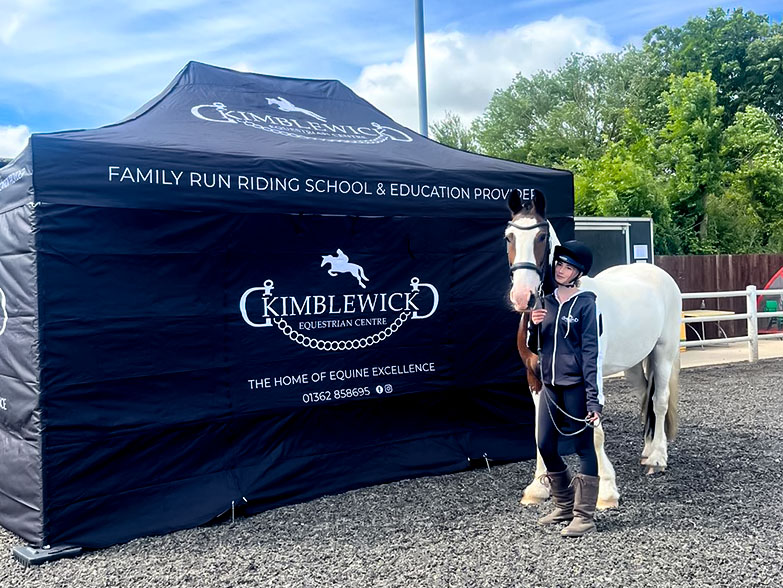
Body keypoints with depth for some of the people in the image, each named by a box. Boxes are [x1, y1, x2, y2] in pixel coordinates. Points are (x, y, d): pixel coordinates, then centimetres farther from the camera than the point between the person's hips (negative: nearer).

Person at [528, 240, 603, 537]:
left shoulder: (585, 303, -7)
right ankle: (564, 505, 28)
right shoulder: (545, 302, 10)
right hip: (550, 385, 7)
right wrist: (533, 325, -7)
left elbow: (591, 352, -11)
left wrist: (594, 398, -16)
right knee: (545, 445, 11)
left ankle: (584, 515, 9)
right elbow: (532, 346, 15)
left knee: (584, 447, 1)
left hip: (575, 386, -7)